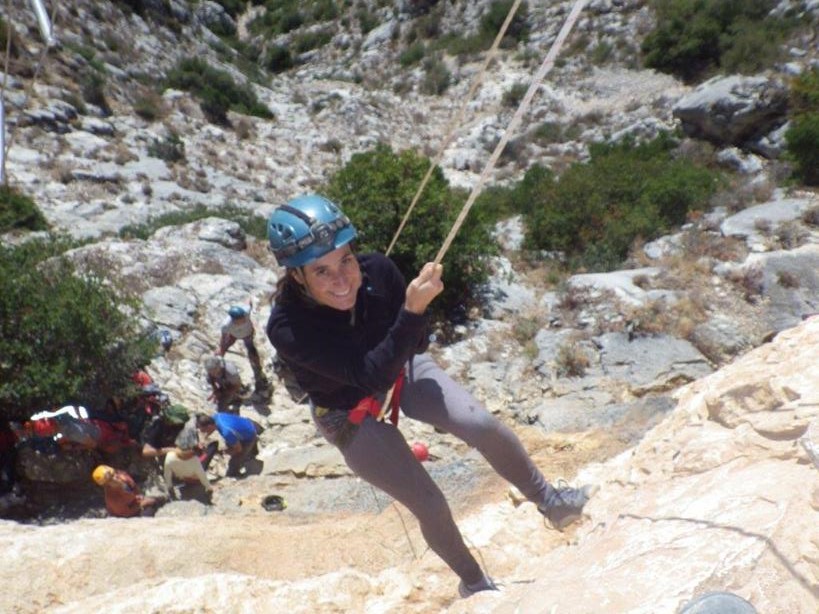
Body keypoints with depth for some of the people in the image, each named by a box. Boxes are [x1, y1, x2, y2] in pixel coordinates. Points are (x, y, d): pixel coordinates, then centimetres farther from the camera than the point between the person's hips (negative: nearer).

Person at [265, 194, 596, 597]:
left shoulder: (376, 270, -26)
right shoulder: (286, 329, -35)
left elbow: (418, 343, -12)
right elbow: (370, 375, -40)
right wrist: (412, 310, -50)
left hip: (400, 370, 3)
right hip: (350, 414, -2)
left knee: (483, 425, -17)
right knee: (430, 505, -2)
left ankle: (551, 503, 11)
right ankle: (473, 583, 29)